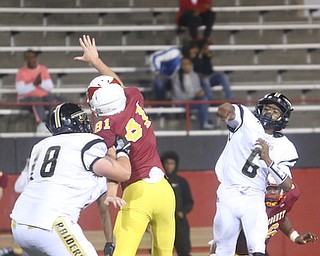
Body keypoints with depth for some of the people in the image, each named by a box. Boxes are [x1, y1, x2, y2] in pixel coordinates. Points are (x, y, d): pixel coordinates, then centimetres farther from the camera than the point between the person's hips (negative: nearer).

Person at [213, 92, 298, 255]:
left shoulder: (284, 147, 7)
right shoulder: (247, 121, 3)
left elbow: (287, 186, -2)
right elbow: (231, 111, -19)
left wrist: (267, 159, -13)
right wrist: (225, 109, -45)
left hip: (254, 200, 1)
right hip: (228, 195, -1)